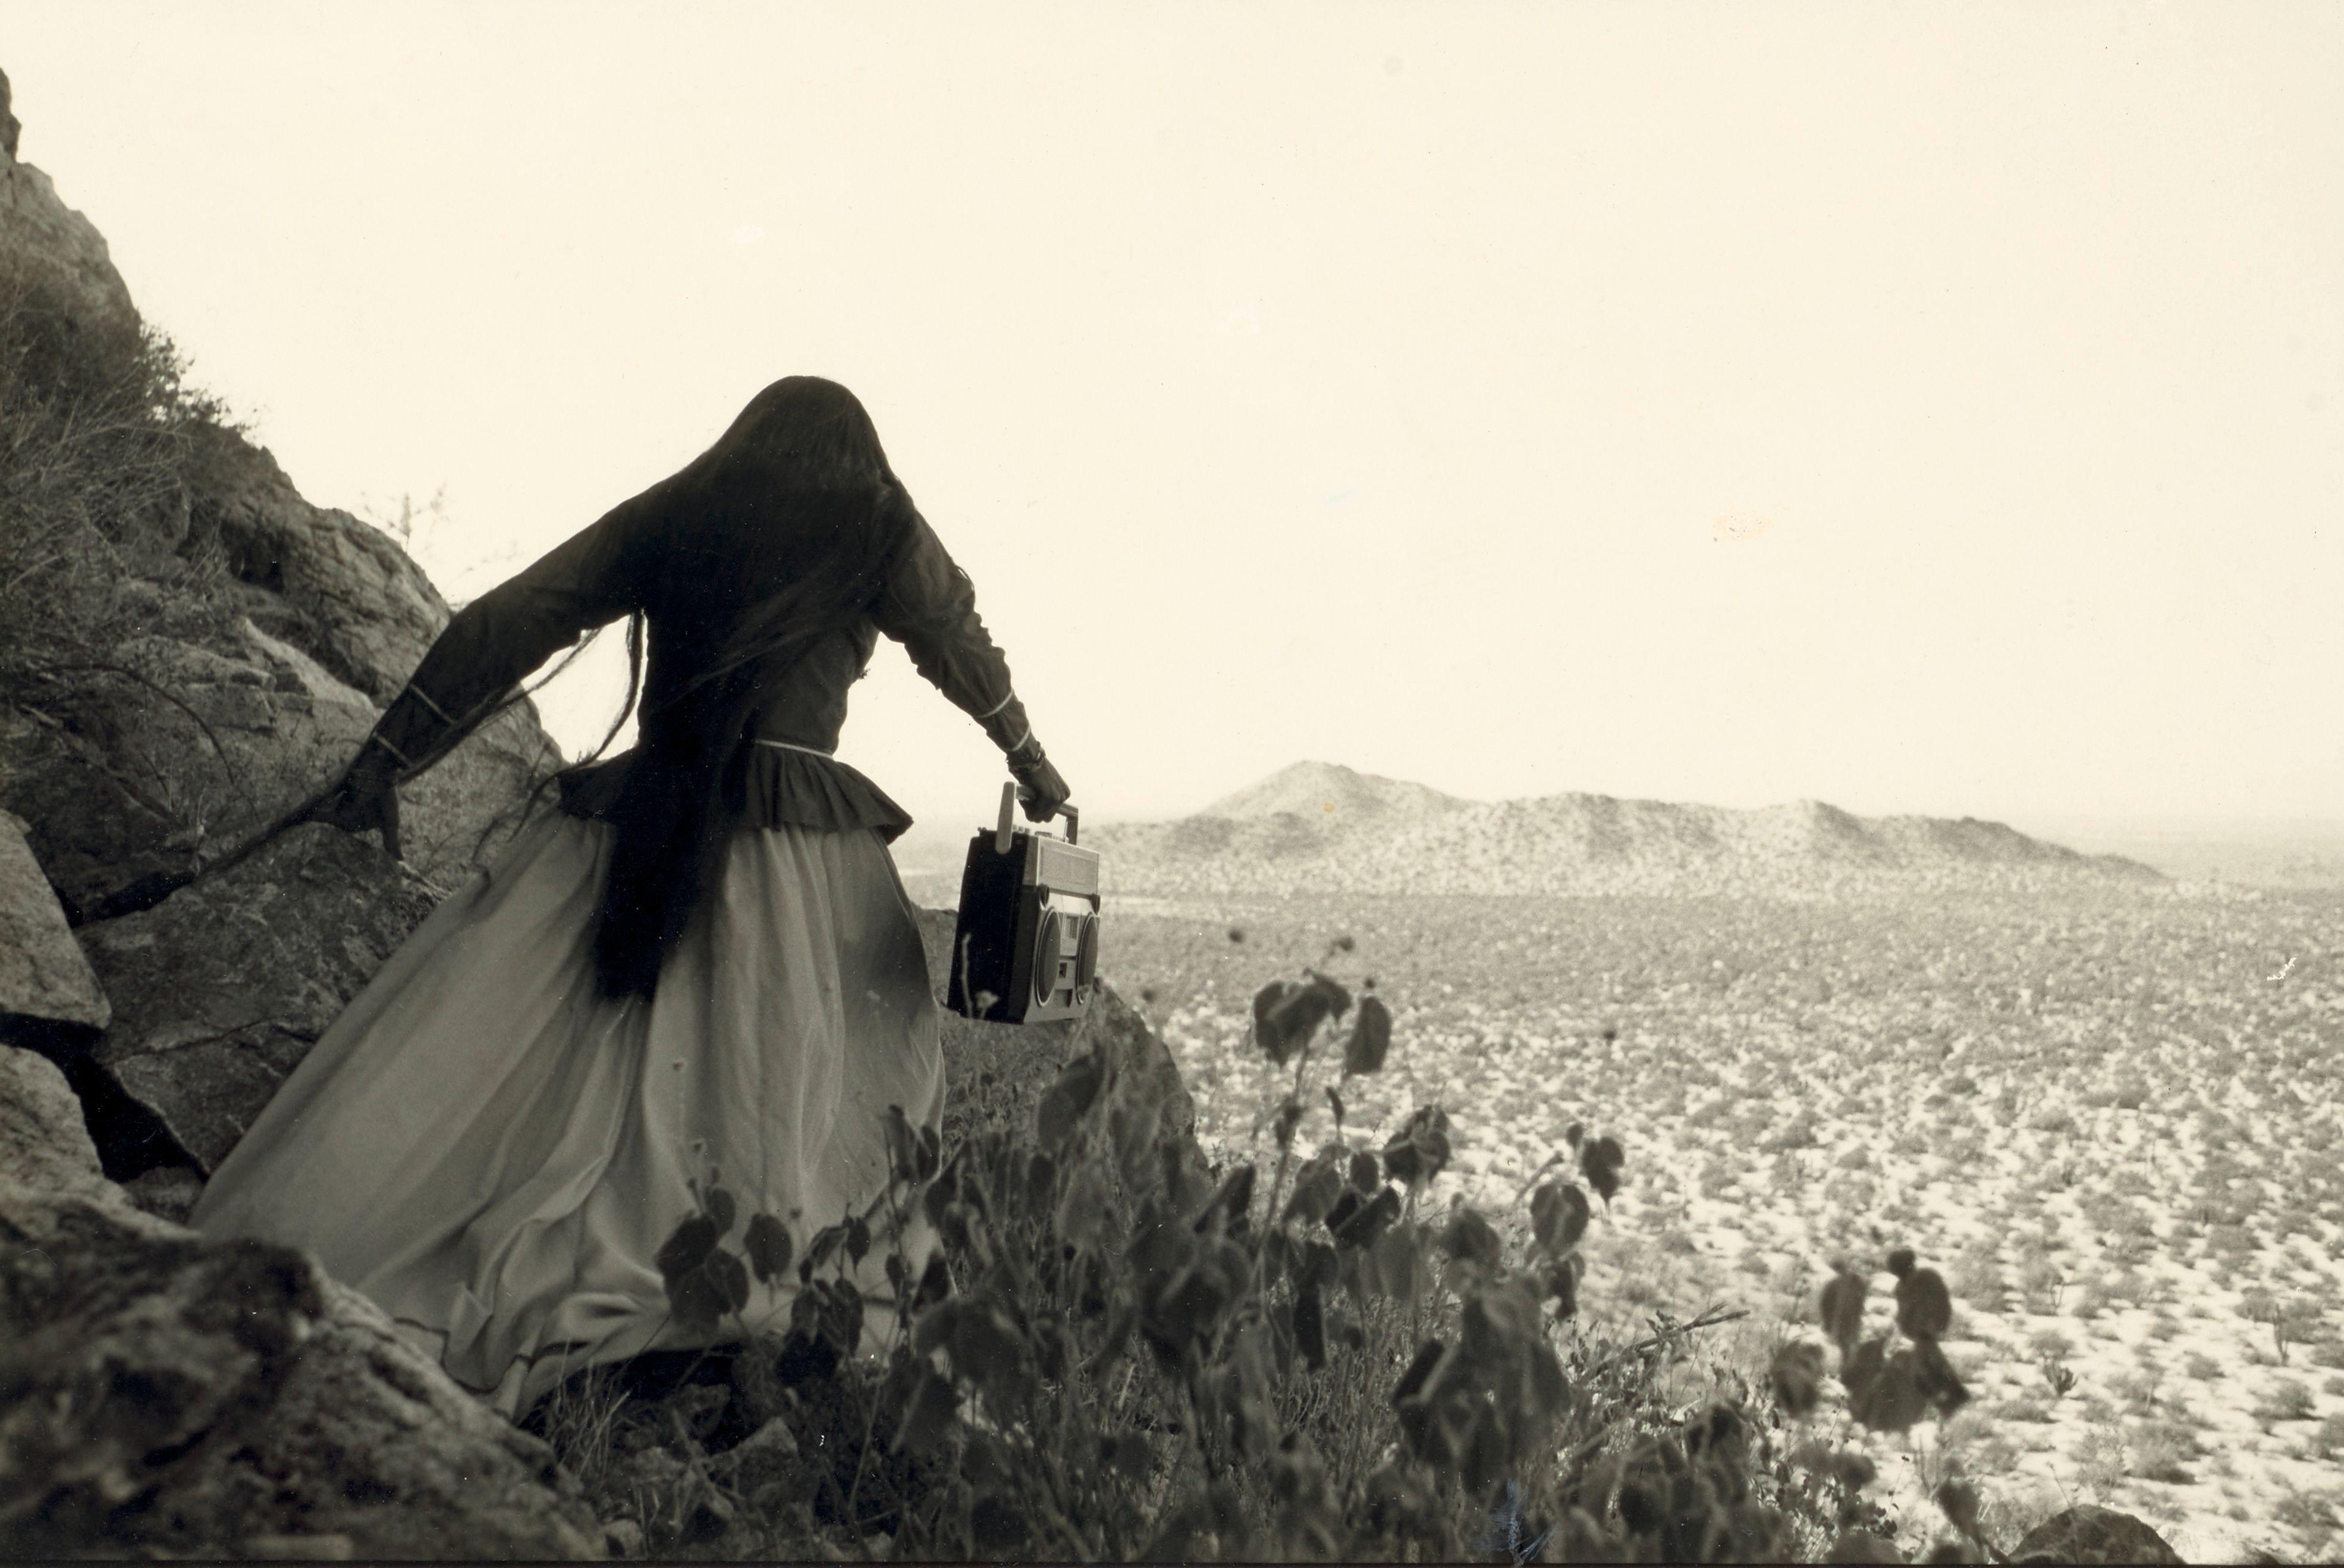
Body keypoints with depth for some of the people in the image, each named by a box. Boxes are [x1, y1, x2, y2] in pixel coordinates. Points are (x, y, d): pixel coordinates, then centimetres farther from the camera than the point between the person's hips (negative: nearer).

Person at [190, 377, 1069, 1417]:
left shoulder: (666, 518, 14)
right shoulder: (880, 534, 10)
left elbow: (506, 625, 10)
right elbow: (963, 650, 23)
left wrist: (387, 760, 12)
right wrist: (1027, 758, 39)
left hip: (630, 836, 2)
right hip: (799, 852, -2)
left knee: (475, 1057, 0)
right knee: (789, 1087, -1)